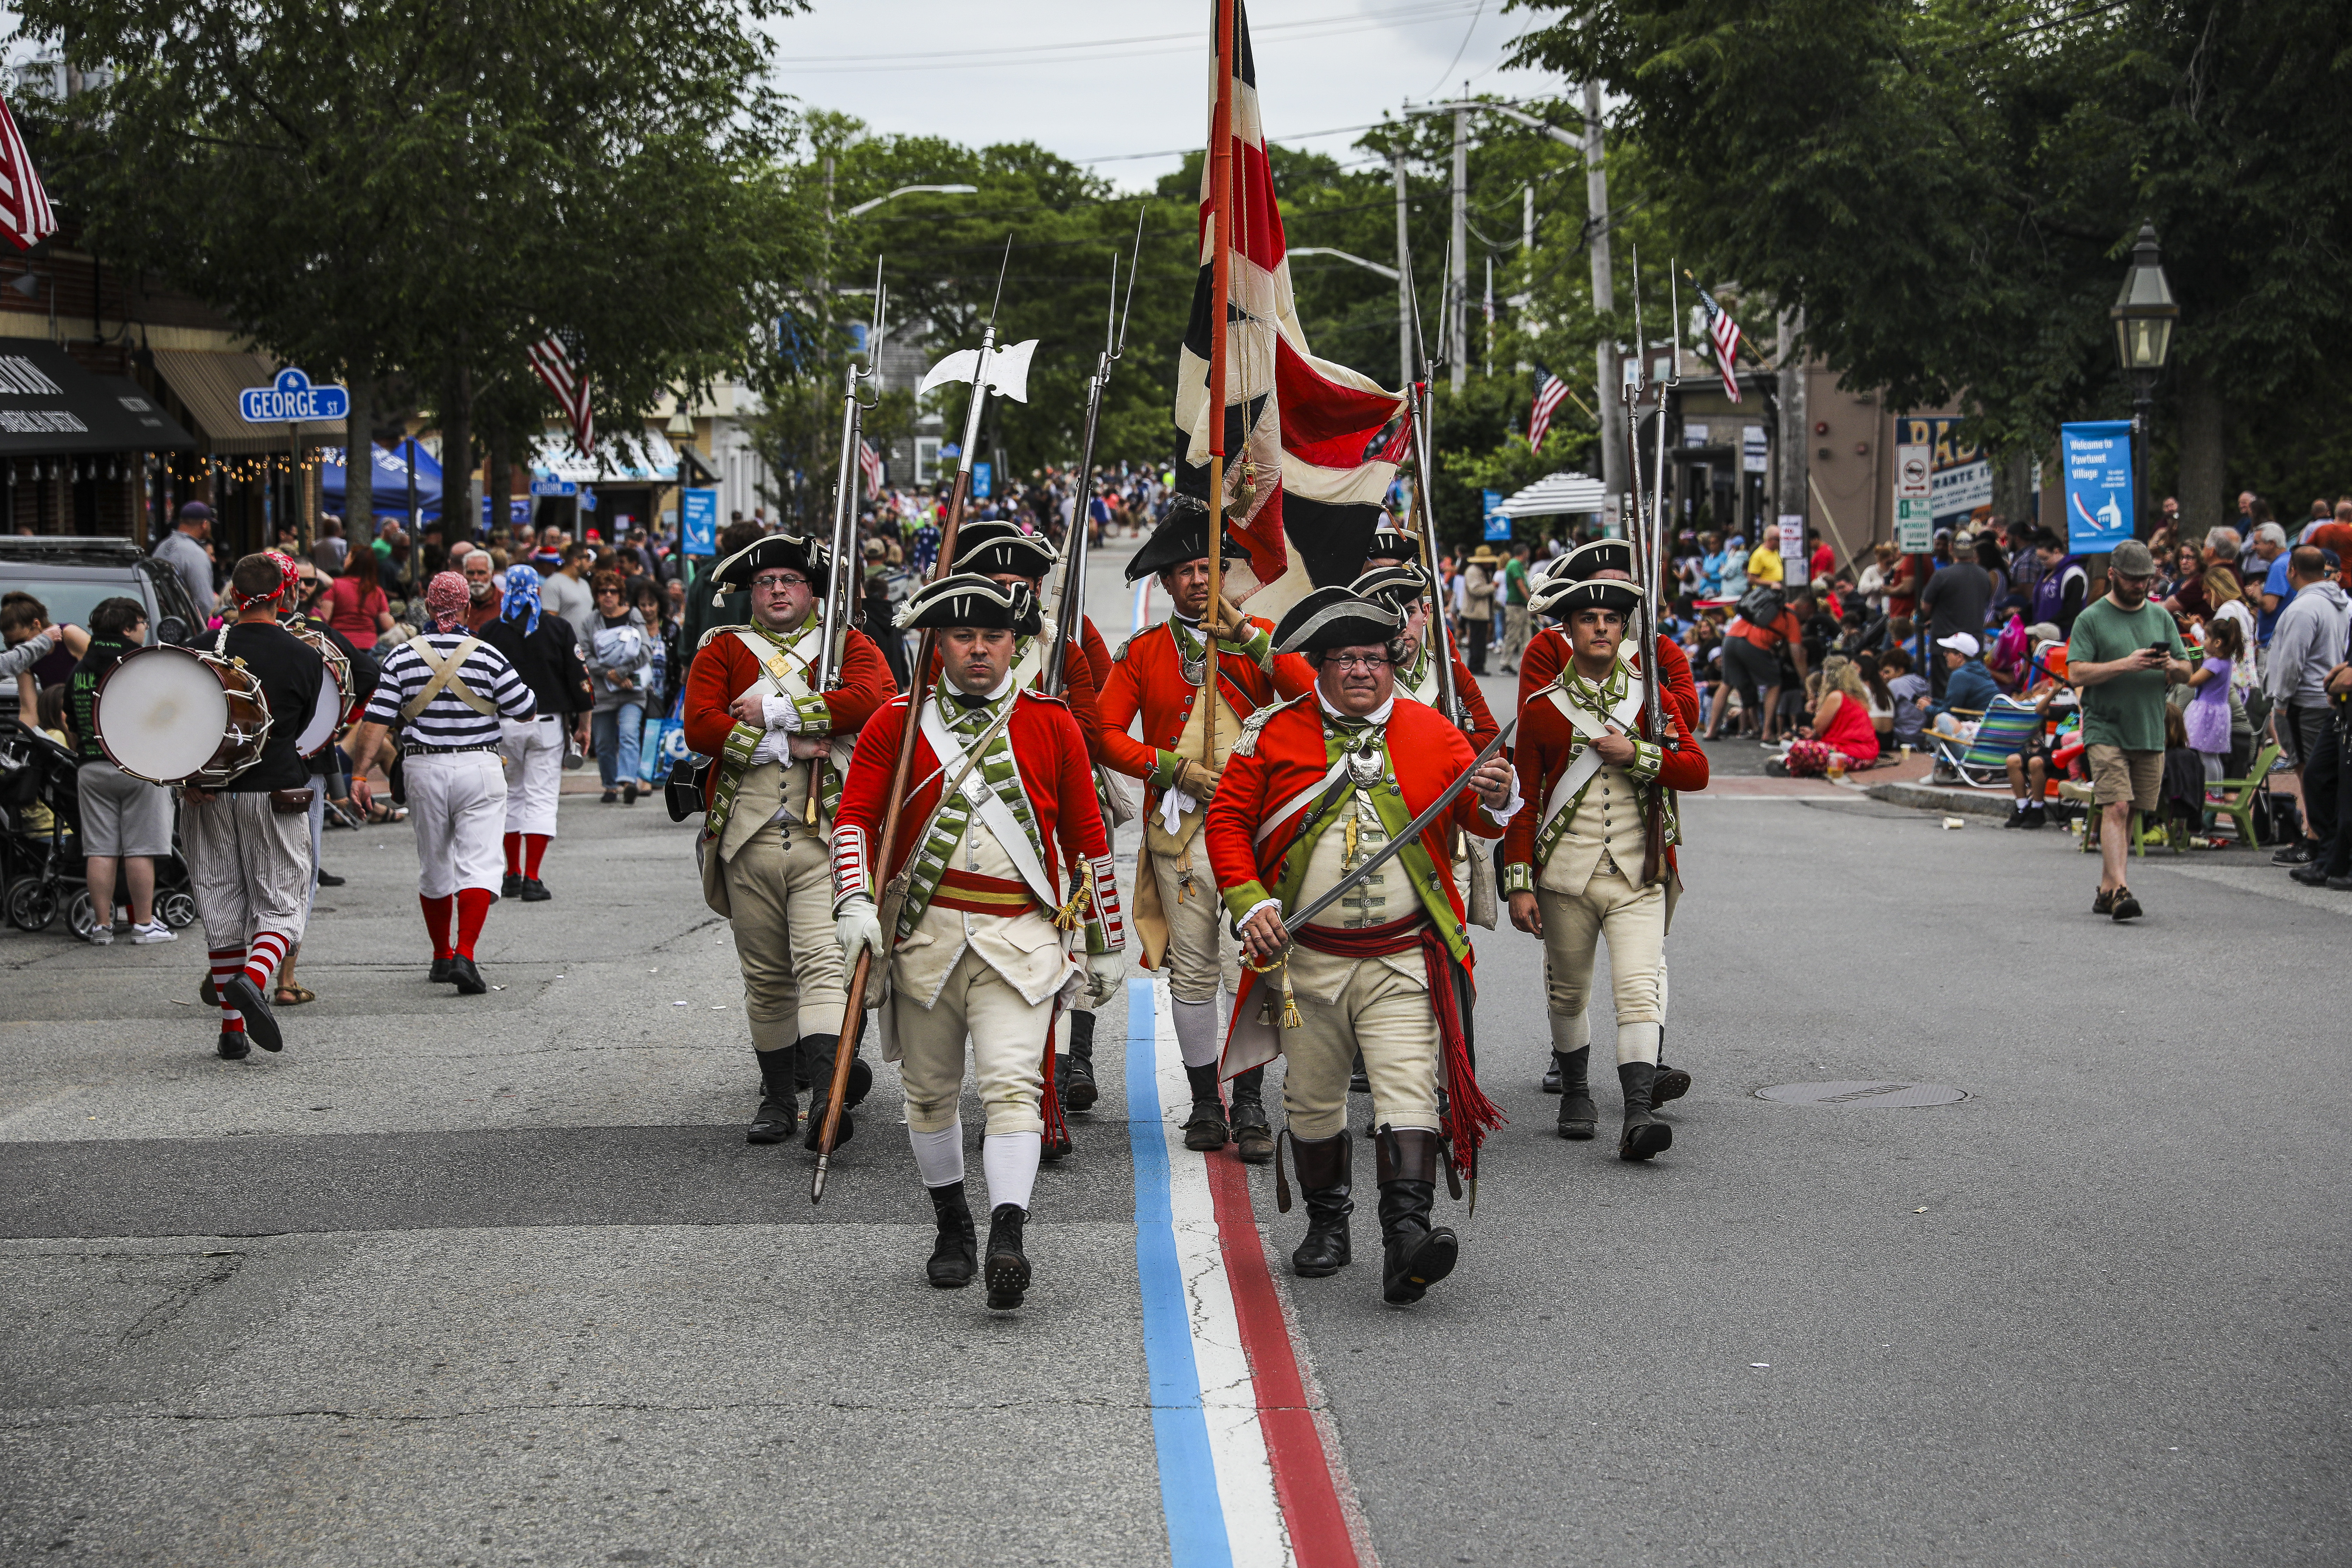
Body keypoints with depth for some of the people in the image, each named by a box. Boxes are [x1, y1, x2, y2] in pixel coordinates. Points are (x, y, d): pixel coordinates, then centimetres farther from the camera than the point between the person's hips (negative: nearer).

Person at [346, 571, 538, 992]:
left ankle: (442, 956, 27)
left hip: (423, 769, 3)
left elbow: (377, 721, -5)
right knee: (478, 864, -5)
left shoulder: (403, 657, 0)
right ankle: (464, 955, -20)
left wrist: (360, 774, -2)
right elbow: (527, 712, 1)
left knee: (433, 867, 16)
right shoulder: (487, 657, -6)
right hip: (479, 768, -3)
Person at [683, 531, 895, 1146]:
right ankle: (778, 1099, 21)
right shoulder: (722, 650, 11)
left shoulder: (850, 644, 8)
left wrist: (774, 711, -12)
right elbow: (700, 726, -6)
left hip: (827, 835, -2)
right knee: (765, 976, 10)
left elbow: (870, 699, -14)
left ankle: (830, 1092, -28)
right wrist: (788, 745, -12)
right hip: (749, 841, 3)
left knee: (823, 964, -16)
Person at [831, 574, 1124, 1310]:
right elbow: (855, 816, 1)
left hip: (1021, 936, -2)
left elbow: (1087, 837, 10)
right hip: (925, 933, 2)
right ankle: (952, 1226, 29)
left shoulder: (1052, 724, 5)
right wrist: (855, 902, -16)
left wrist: (1107, 945, 12)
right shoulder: (897, 721, 5)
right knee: (930, 1090, 11)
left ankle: (1008, 1240, -23)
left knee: (1013, 1085, -16)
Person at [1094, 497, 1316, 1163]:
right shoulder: (1142, 653, 8)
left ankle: (1251, 1108, 0)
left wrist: (1247, 635, -17)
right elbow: (1106, 735, 3)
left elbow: (1312, 695, -9)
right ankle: (1205, 1105, 13)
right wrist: (1176, 769, -8)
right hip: (1180, 826, 1)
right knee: (1194, 970, 2)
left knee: (1252, 964, -6)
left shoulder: (1260, 638, 8)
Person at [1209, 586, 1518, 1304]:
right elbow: (1227, 819, 3)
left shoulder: (1431, 732, 3)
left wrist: (1497, 801, -23)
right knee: (1314, 1100, 12)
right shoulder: (1276, 733, 0)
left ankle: (1407, 1234, -22)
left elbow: (1478, 818, 1)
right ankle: (1326, 1225, 30)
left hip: (1403, 961, -1)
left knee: (1409, 1091, -14)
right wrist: (1249, 902, -8)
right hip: (1306, 958, 1)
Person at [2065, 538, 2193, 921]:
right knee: (2115, 808, -16)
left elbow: (2187, 671, 15)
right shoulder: (2091, 619, -1)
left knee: (2128, 814, 8)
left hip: (2150, 732, 5)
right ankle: (2119, 891, -22)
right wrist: (2126, 664, -20)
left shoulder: (2161, 617, 14)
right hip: (2106, 730, -5)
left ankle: (2106, 890, 14)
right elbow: (2076, 673, -10)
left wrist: (2170, 666, -8)